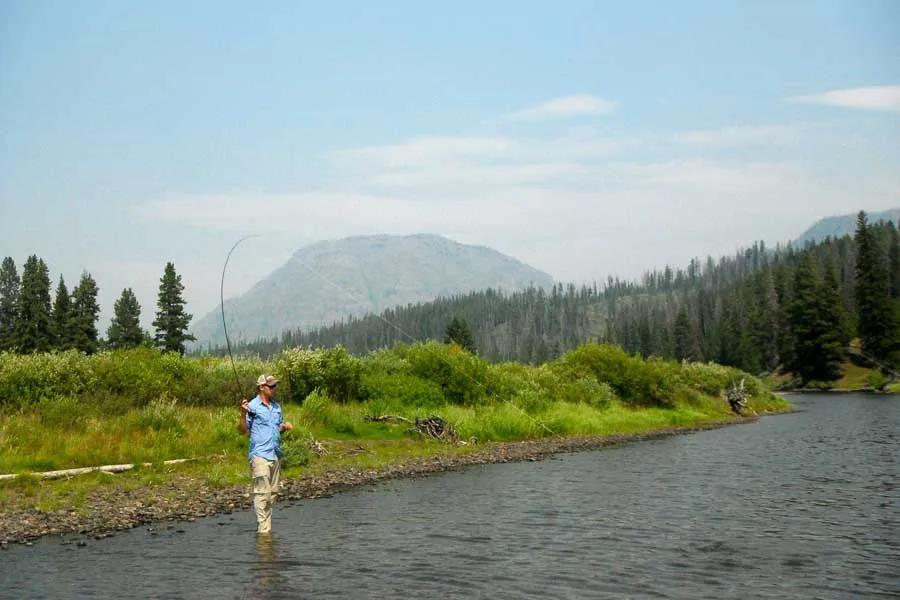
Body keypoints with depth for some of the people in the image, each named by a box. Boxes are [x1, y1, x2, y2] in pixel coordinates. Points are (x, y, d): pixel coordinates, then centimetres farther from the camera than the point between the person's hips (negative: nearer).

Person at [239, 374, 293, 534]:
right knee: (262, 492, -10)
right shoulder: (252, 406, -6)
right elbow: (243, 431, -7)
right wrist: (243, 413, -21)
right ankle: (263, 529, -9)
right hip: (260, 455, -7)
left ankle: (267, 525, 15)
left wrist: (285, 426, 2)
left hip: (276, 454, 7)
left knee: (272, 491, 9)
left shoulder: (277, 406, 14)